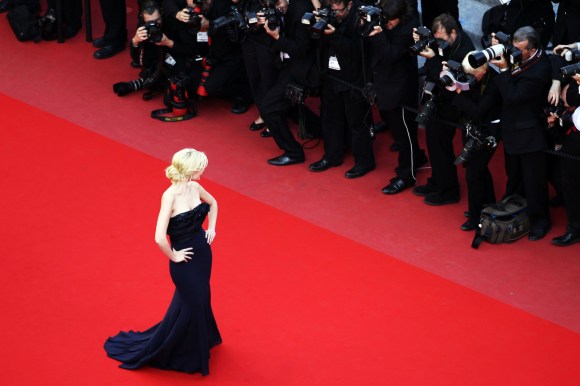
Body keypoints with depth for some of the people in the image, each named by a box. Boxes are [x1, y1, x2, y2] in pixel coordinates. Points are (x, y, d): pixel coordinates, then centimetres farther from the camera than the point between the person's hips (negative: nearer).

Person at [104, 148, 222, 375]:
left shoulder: (195, 187, -4)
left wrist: (211, 228, 10)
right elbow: (160, 238, -32)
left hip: (203, 253, 7)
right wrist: (173, 257, -17)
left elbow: (212, 203, 21)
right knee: (190, 304, 4)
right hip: (185, 260, -7)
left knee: (199, 299, 25)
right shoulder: (170, 195, -26)